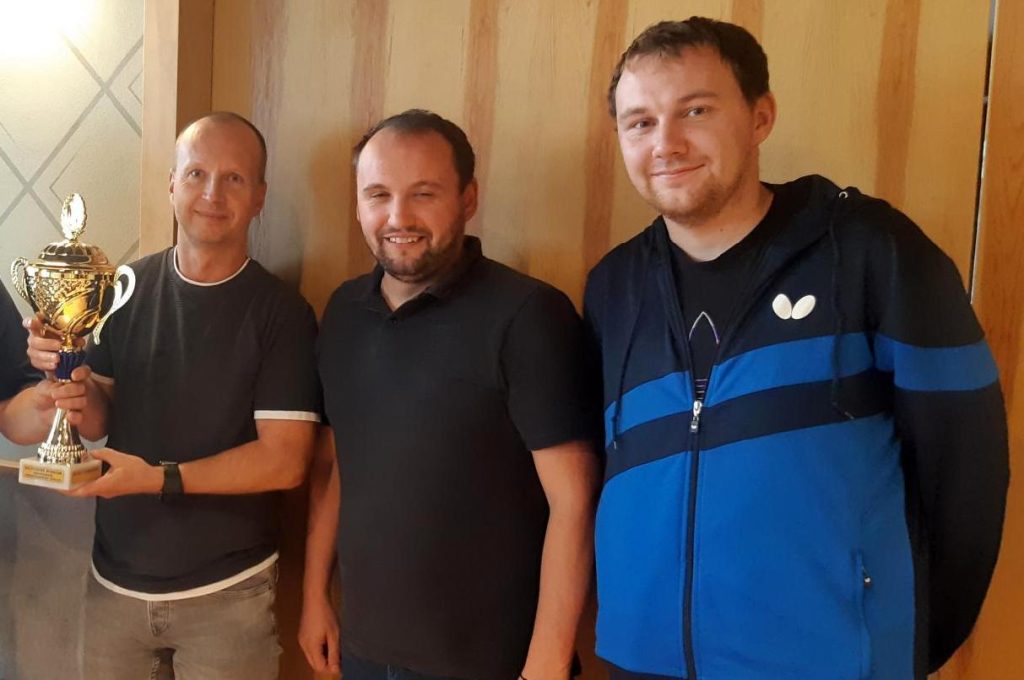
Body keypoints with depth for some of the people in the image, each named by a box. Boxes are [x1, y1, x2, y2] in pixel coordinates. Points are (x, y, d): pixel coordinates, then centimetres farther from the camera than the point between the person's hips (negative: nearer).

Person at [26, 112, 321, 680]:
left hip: (226, 592, -3)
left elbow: (286, 461, -16)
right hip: (114, 582, 3)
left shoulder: (282, 312, -13)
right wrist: (70, 374, -16)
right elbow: (98, 422, 3)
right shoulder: (127, 289, -3)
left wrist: (160, 478, -20)